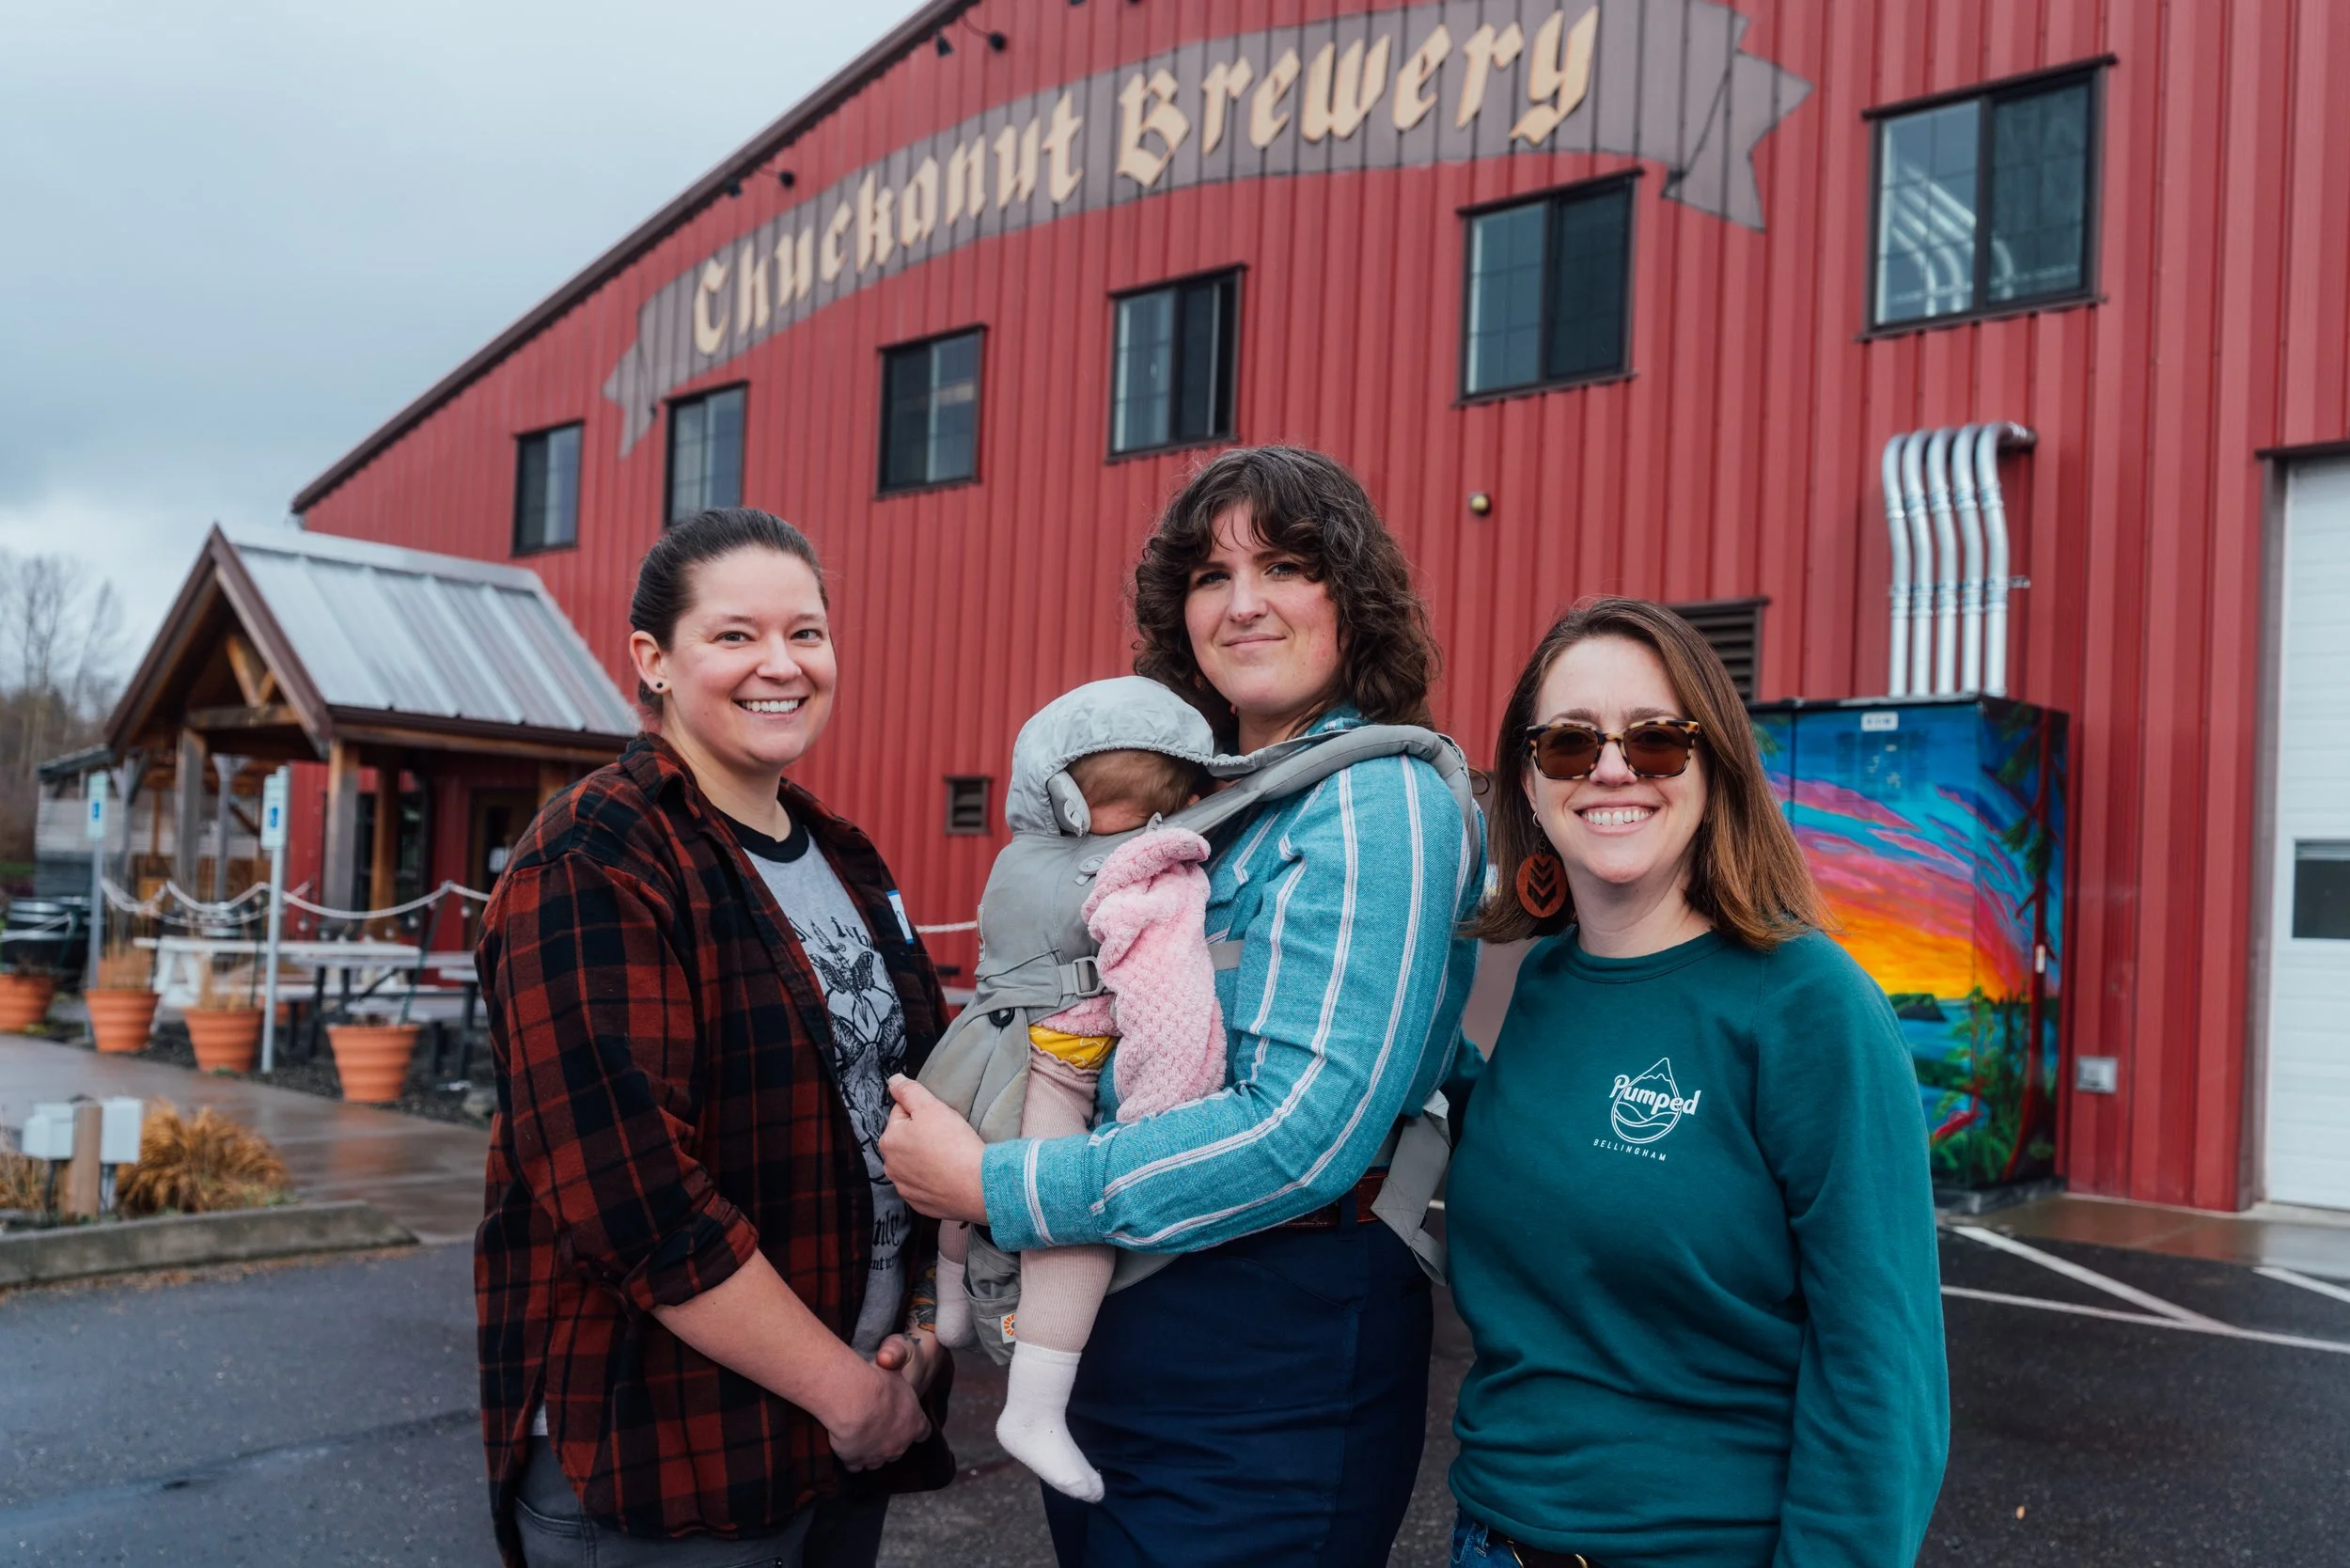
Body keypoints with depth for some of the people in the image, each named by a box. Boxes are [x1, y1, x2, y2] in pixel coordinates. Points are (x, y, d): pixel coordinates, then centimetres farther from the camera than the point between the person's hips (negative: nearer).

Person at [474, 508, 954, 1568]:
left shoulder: (843, 859, 9)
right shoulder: (594, 866, -15)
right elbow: (630, 1196, -23)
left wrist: (919, 1327, 1)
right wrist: (846, 1390, -17)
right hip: (659, 1470, -7)